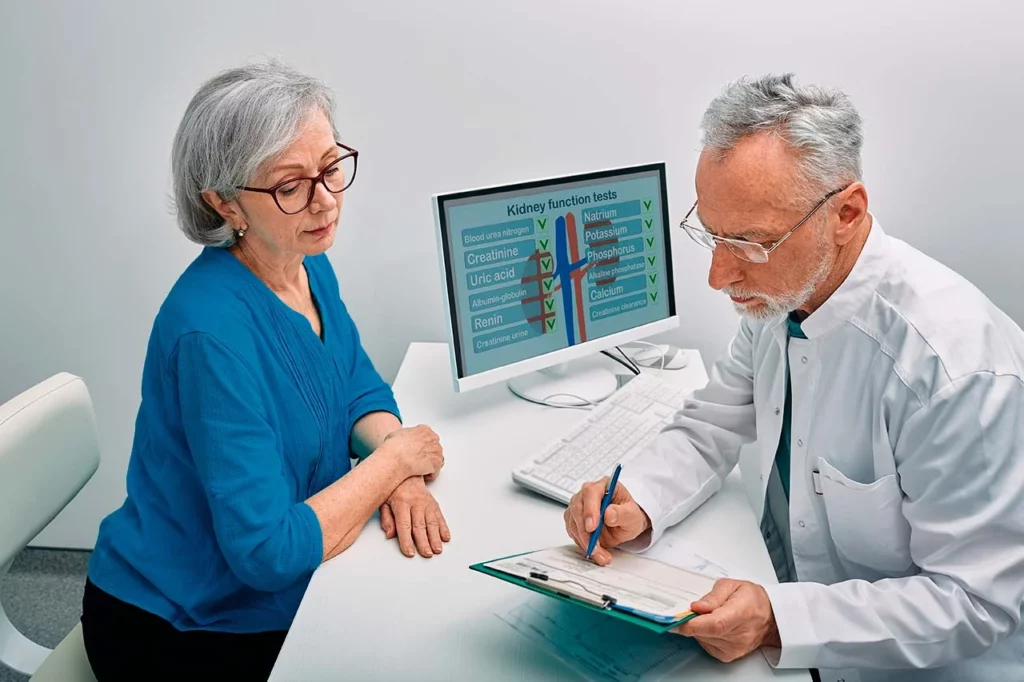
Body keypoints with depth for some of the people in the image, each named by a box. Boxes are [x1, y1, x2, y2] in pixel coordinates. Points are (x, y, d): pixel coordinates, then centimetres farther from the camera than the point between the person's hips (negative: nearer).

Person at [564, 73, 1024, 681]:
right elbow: (711, 428, 5)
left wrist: (778, 620, -30)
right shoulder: (778, 291, -7)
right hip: (785, 599, 6)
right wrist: (637, 504, -13)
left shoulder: (959, 364, -28)